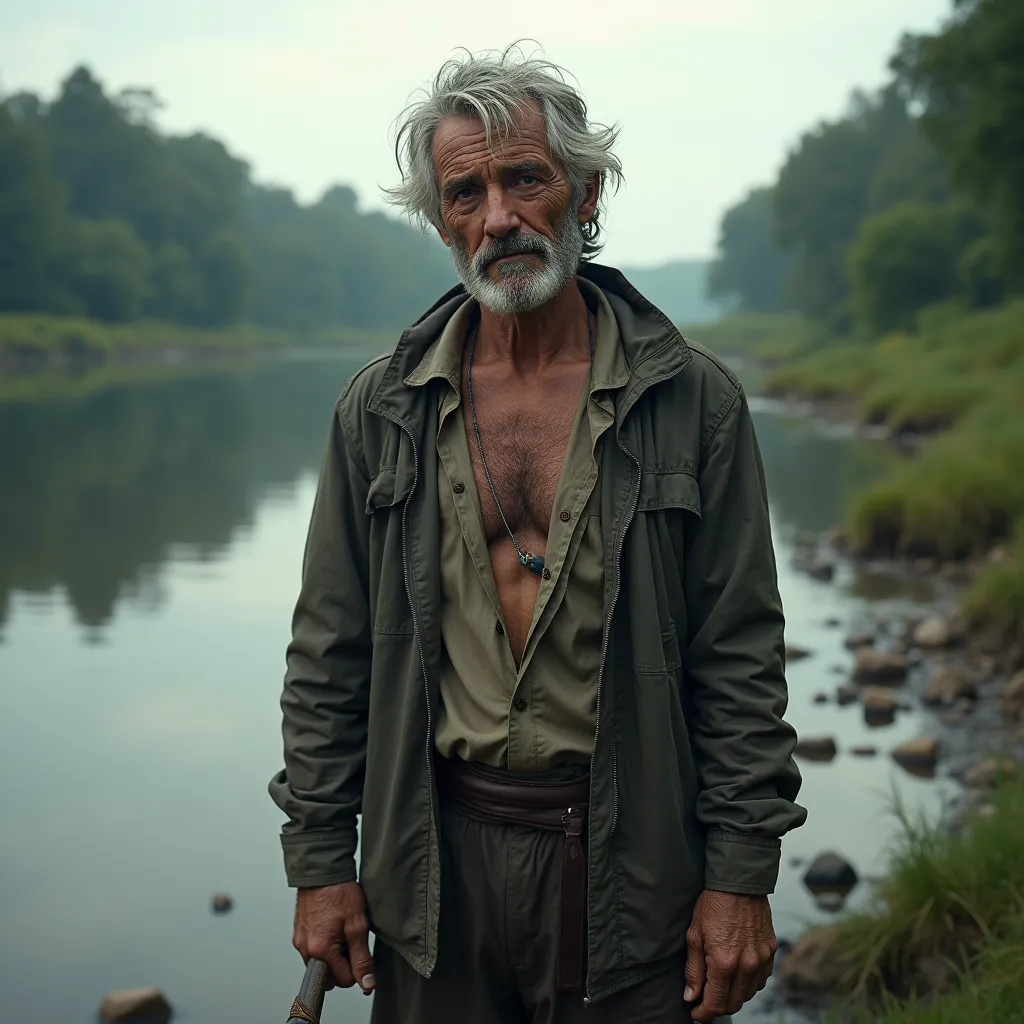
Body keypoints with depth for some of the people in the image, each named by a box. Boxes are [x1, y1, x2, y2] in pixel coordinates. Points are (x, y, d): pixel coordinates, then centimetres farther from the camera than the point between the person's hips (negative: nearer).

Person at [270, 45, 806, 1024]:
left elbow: (740, 659, -3)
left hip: (630, 860, -1)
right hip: (435, 859, 2)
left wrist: (742, 875, -6)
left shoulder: (692, 400, -3)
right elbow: (330, 657, 5)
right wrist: (320, 862, 2)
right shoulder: (379, 411, 2)